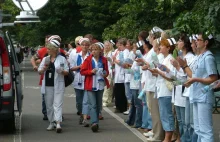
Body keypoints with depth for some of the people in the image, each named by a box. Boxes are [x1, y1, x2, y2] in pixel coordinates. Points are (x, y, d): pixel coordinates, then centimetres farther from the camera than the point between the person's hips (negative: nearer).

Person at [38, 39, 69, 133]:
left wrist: (62, 71, -19)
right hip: (47, 85, 4)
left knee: (57, 104, -10)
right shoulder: (45, 59, 13)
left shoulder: (62, 59, 1)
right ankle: (51, 123, 19)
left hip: (58, 85, -4)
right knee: (49, 105, 8)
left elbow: (67, 72, 3)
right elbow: (40, 72, 12)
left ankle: (58, 123, -17)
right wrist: (44, 68, -8)